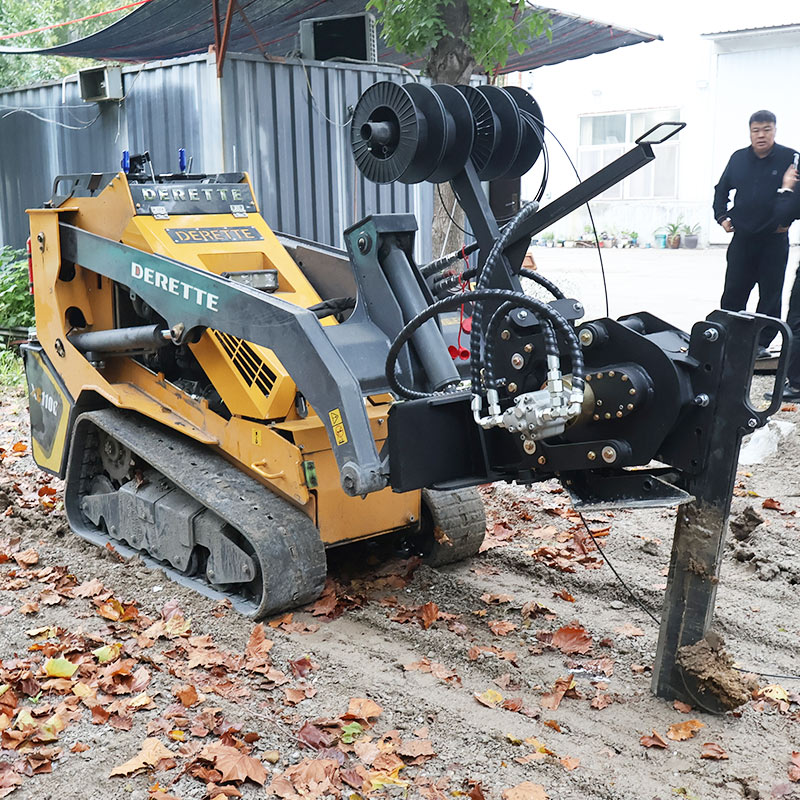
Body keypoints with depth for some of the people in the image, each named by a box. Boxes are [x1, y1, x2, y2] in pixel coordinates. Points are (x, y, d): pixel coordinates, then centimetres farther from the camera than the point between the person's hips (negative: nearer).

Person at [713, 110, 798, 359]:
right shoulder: (738, 158, 6)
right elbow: (721, 189, 19)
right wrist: (722, 216, 8)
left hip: (774, 239, -3)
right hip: (742, 237, 3)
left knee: (770, 294, 3)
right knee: (733, 293, 3)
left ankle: (761, 343, 11)